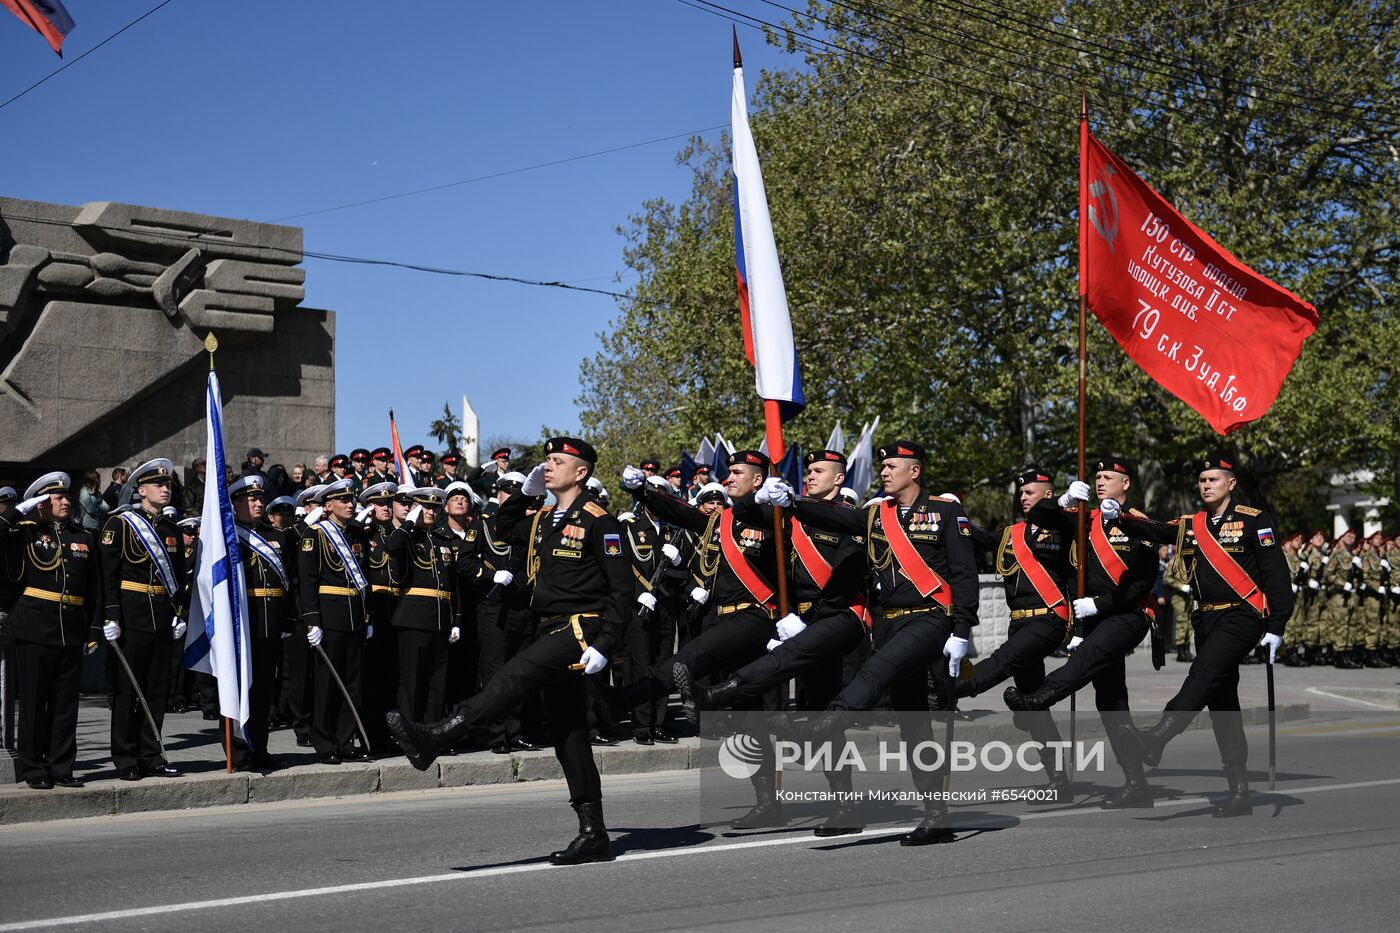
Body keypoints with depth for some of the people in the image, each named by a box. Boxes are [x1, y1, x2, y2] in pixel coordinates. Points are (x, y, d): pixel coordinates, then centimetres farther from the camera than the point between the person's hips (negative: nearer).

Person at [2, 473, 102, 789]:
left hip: (72, 630, 4)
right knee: (33, 700, 1)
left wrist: (94, 629, 5)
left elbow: (95, 588, 11)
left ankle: (61, 767, 14)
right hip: (35, 628, -3)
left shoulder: (85, 537, 13)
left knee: (66, 702, 7)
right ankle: (33, 770, 10)